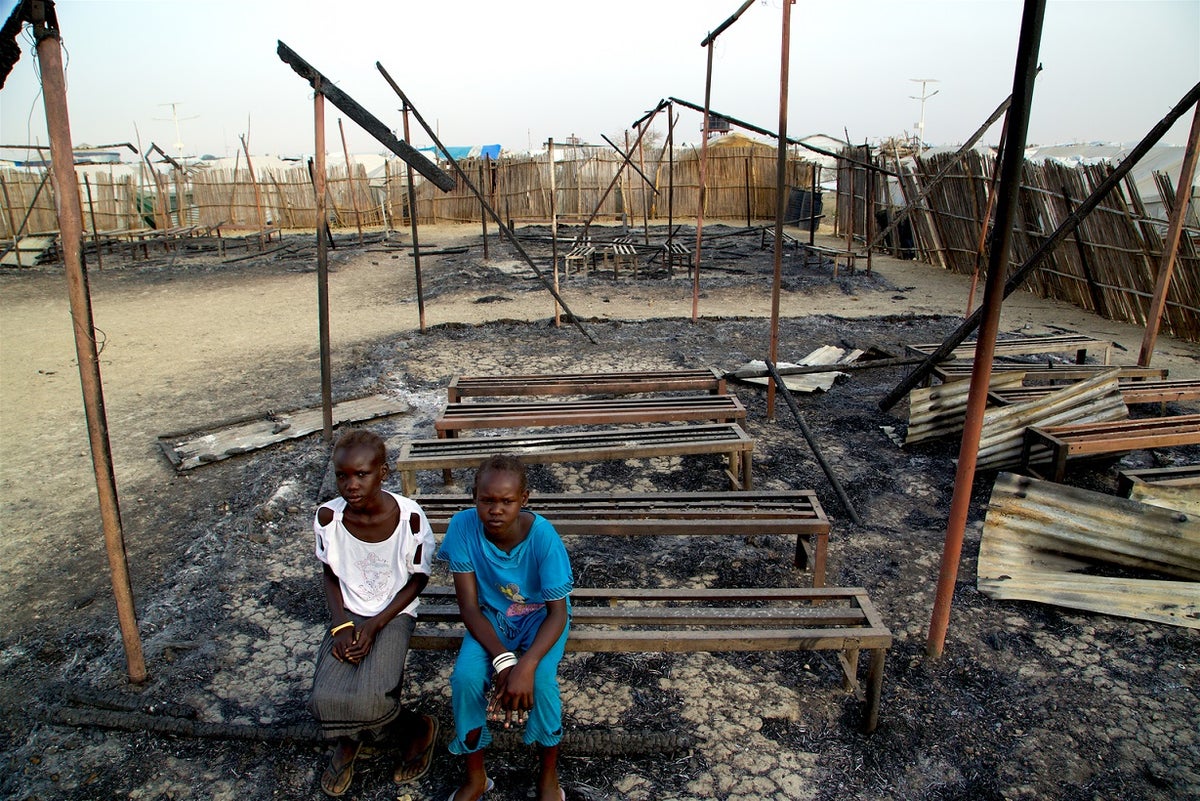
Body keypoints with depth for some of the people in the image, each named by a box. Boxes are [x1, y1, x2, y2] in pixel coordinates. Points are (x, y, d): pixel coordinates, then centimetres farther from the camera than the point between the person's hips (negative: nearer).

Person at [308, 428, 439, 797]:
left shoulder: (409, 516, -20)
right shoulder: (328, 516, -13)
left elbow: (418, 579, -7)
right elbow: (329, 574, 4)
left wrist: (375, 626, -14)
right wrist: (341, 625, -10)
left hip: (394, 614, -3)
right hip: (348, 613, 3)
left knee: (367, 699, -24)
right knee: (325, 699, -21)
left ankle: (418, 731, 9)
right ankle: (348, 738, 16)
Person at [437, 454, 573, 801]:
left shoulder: (543, 535, -29)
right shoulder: (463, 526, -23)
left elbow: (558, 612, -23)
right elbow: (469, 606, -18)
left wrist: (526, 664, -39)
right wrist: (502, 658, -31)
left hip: (539, 614, -2)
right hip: (491, 615, 2)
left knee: (540, 679, -28)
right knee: (465, 676, -24)